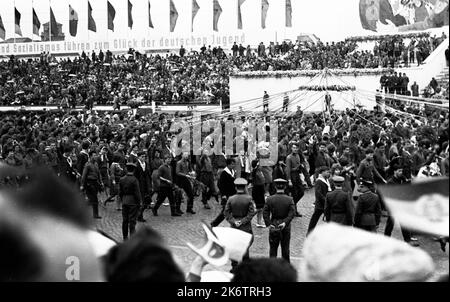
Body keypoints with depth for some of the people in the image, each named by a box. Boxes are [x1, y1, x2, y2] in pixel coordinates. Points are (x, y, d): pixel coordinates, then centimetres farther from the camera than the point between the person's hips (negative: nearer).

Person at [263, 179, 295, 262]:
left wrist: (269, 224, -13)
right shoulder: (289, 199, -5)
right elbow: (292, 213, -15)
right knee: (285, 248, 12)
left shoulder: (269, 199, -4)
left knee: (273, 247, 9)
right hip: (285, 227, 1)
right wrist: (285, 222, -18)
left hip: (273, 225, 0)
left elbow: (265, 213, -11)